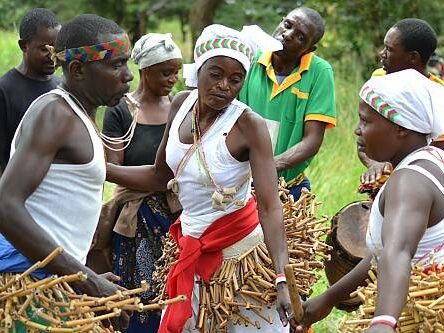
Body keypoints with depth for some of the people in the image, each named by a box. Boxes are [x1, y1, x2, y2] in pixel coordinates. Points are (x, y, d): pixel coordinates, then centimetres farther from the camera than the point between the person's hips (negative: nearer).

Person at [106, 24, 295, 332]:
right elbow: (160, 177, 10)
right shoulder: (181, 105, -2)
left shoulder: (249, 125, -19)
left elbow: (270, 207, -26)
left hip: (241, 247, -6)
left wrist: (283, 280, -36)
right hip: (193, 249, 6)